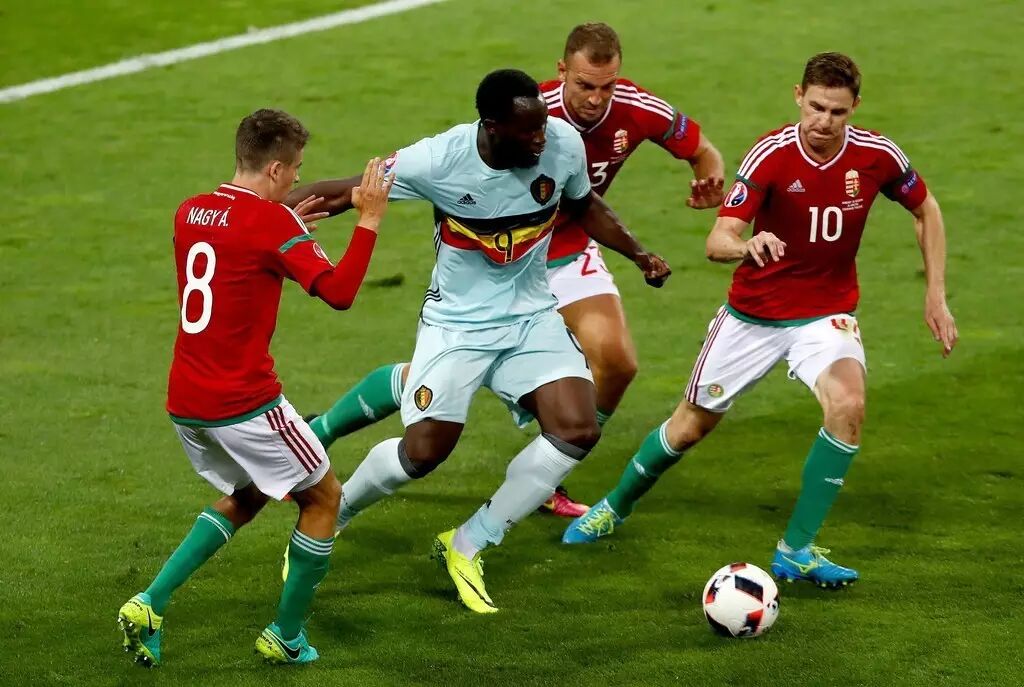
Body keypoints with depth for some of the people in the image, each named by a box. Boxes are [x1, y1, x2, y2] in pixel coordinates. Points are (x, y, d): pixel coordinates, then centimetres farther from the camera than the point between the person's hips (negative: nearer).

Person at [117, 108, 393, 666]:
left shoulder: (189, 213, 8)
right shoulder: (272, 221, -14)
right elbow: (338, 292, -20)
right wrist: (369, 220, -11)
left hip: (184, 404, 7)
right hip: (244, 405, -7)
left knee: (246, 496, 28)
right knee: (323, 497, 14)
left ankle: (149, 605, 12)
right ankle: (285, 637, 18)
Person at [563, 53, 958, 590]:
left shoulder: (876, 156, -14)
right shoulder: (770, 156, -21)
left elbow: (925, 210, 7)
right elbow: (716, 242, -30)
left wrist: (936, 295, 3)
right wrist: (747, 245, -53)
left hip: (826, 313, 1)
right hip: (753, 313, -1)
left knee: (847, 405, -28)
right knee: (690, 426, 10)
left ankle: (796, 550, -14)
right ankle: (614, 507, 40)